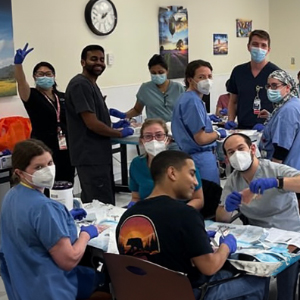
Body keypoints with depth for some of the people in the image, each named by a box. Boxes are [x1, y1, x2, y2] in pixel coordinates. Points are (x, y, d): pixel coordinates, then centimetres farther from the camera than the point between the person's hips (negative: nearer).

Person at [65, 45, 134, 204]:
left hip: (98, 154, 10)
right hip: (90, 156, -10)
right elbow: (91, 123, -21)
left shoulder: (91, 84, 17)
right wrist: (119, 133, -8)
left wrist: (113, 125, 10)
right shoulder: (80, 85, -15)